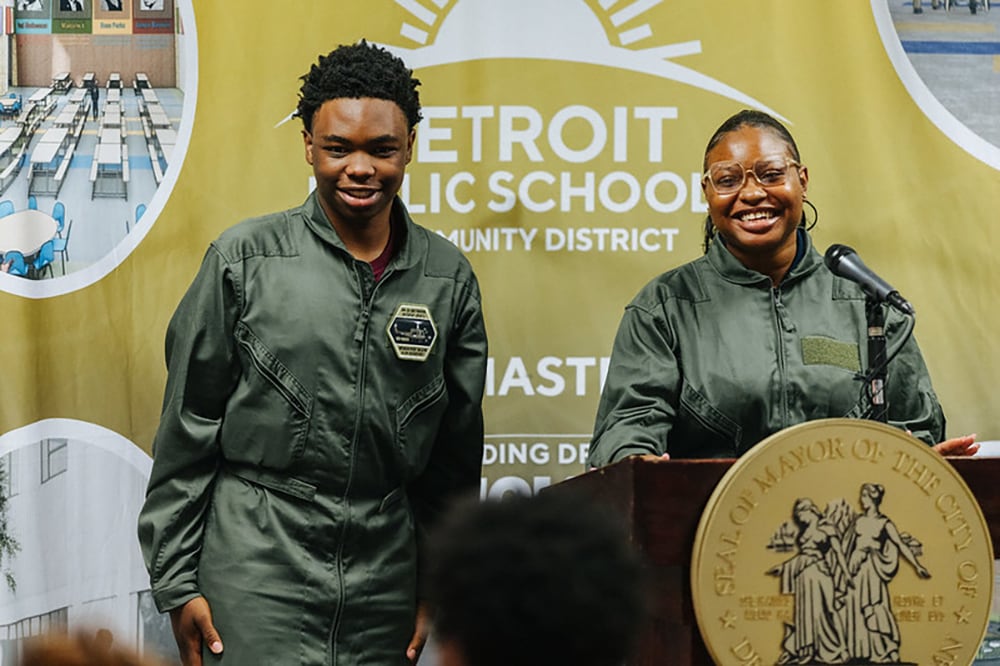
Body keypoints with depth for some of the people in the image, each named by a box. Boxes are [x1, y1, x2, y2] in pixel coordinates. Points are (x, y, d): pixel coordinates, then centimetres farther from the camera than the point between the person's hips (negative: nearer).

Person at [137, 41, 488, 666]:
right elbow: (187, 431, 1)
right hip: (257, 569, -3)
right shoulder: (244, 258, -2)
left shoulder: (449, 276, 6)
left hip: (386, 581, 3)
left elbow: (456, 454, 13)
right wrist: (177, 582, -2)